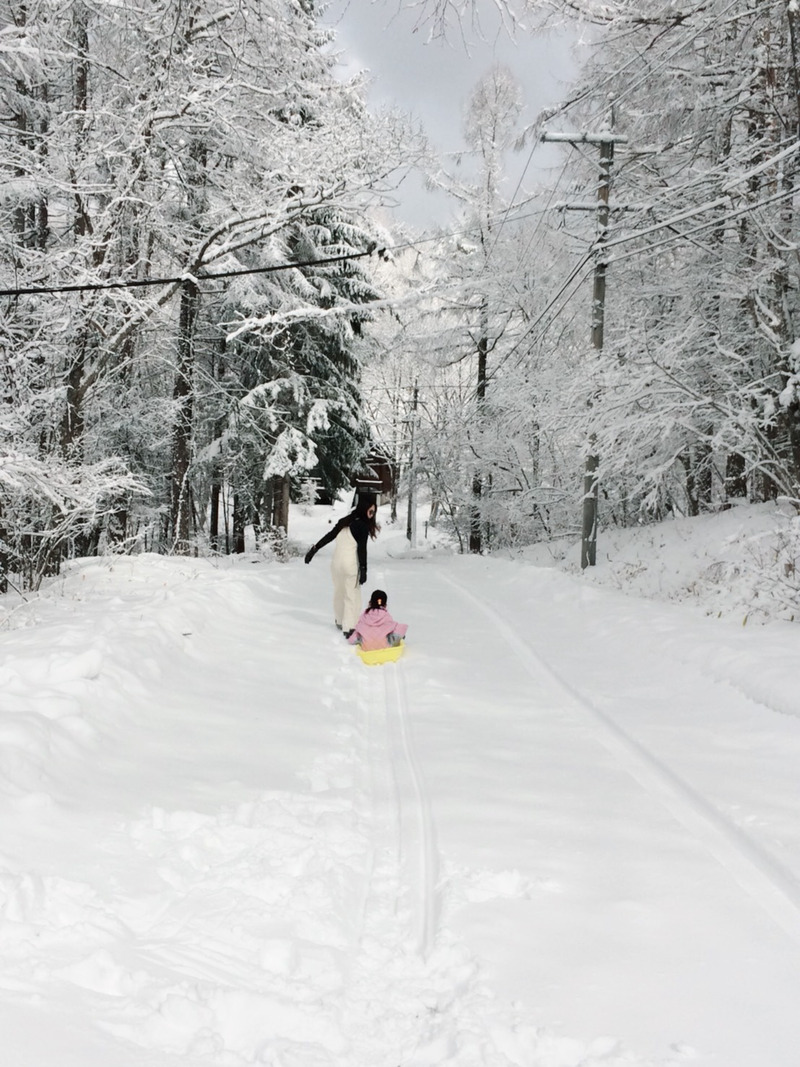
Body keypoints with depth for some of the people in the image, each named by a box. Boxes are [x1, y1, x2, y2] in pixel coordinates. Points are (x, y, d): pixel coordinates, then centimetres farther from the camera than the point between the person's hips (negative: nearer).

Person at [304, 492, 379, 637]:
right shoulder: (363, 526, -11)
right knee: (352, 595, -1)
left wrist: (314, 549, 14)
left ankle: (340, 621, 37)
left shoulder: (346, 521, 10)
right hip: (350, 565, -7)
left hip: (336, 563, 7)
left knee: (339, 592, 22)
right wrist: (363, 569, -11)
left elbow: (329, 536, 10)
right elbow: (362, 549, -14)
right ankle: (350, 628, -5)